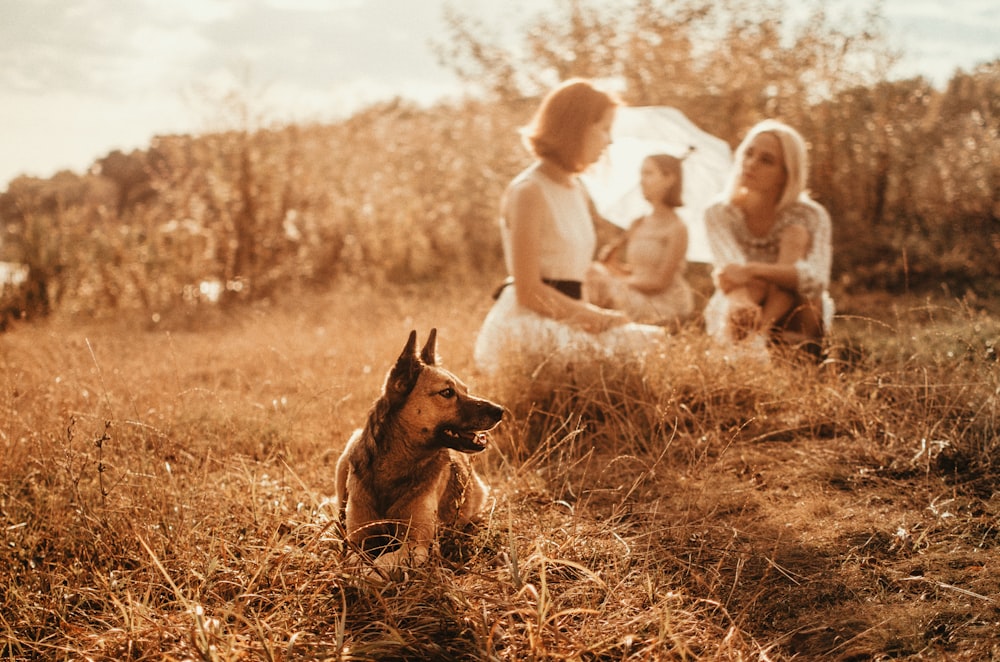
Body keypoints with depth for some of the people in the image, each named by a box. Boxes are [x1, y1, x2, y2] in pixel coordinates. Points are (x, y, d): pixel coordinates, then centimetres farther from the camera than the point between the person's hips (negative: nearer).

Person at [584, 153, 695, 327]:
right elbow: (604, 259, 9)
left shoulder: (677, 228, -11)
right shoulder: (638, 224, 8)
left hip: (664, 305, -6)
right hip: (636, 297, 6)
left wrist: (621, 280, -5)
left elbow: (660, 281, -13)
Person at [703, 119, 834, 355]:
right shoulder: (719, 214, -8)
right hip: (728, 321, 0)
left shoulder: (810, 216, -11)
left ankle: (758, 335, -38)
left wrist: (751, 270, -42)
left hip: (795, 325, 0)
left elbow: (817, 279, -29)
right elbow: (731, 270, -24)